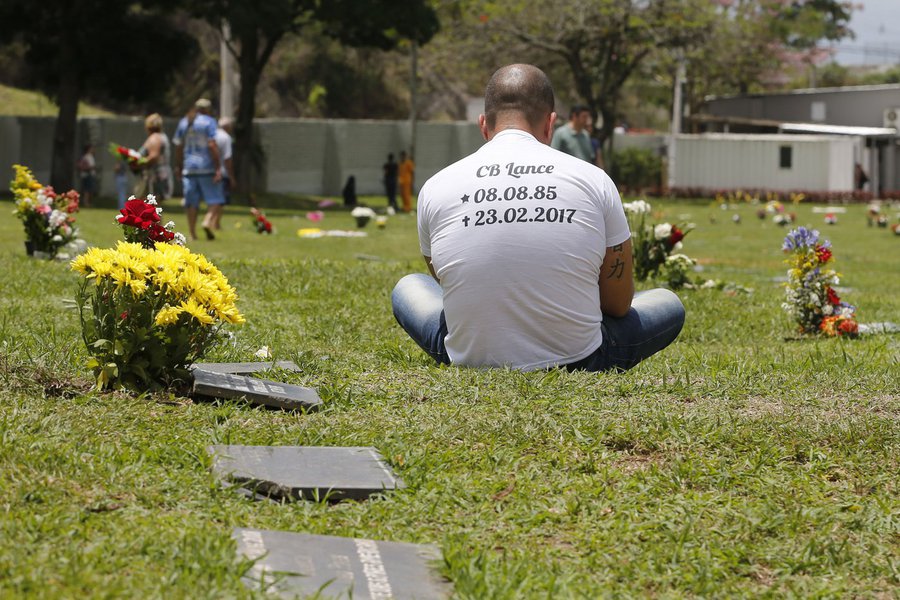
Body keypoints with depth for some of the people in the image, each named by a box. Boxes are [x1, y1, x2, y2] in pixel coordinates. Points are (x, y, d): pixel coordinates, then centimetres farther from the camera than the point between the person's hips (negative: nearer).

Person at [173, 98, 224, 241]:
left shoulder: (183, 123, 12)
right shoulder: (208, 122, -5)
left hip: (189, 168, 5)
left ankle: (192, 233, 3)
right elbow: (212, 145, -13)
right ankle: (208, 222, -24)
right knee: (216, 199, -1)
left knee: (191, 202, 7)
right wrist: (218, 168, -13)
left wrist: (178, 166, 23)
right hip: (207, 168, -5)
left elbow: (178, 146, 14)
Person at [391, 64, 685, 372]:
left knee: (407, 287, 32)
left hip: (470, 359, 0)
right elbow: (619, 304, 4)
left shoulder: (435, 188, -1)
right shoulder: (594, 180, -4)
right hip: (576, 364, 0)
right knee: (668, 304, 26)